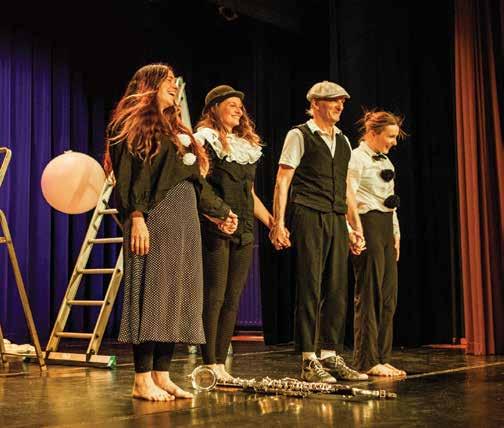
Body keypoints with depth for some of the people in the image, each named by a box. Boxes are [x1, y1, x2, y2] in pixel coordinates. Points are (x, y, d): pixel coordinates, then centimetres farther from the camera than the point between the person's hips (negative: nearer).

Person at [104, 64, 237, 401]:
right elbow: (129, 177, -9)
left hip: (185, 221, 8)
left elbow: (195, 180, 27)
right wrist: (137, 217, -20)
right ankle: (142, 380, -4)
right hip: (156, 219, -8)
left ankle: (162, 376, 9)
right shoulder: (136, 126, 1)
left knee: (177, 296, 5)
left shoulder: (177, 130, 24)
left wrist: (219, 210, 28)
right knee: (152, 292, -9)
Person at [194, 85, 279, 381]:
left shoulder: (248, 146, 21)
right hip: (215, 229, -7)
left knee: (233, 298, 6)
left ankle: (221, 363, 12)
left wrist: (271, 222, 18)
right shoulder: (204, 141, 0)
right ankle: (210, 365, -2)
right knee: (214, 296, -7)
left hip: (244, 230, 7)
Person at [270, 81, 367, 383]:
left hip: (337, 220, 7)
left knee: (337, 290, 7)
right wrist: (278, 223, -13)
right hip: (308, 218, -7)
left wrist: (357, 226, 17)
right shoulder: (299, 135, 0)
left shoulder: (343, 141, 19)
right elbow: (283, 180, -5)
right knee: (310, 289, -5)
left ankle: (331, 357, 16)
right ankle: (309, 362, 2)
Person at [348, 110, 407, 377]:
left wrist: (396, 235, 18)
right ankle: (367, 361, 1)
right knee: (370, 295, -6)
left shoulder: (385, 161, 19)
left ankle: (382, 358, 14)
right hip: (368, 226, -9)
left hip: (386, 227, 9)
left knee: (388, 296, 7)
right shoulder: (357, 158, -7)